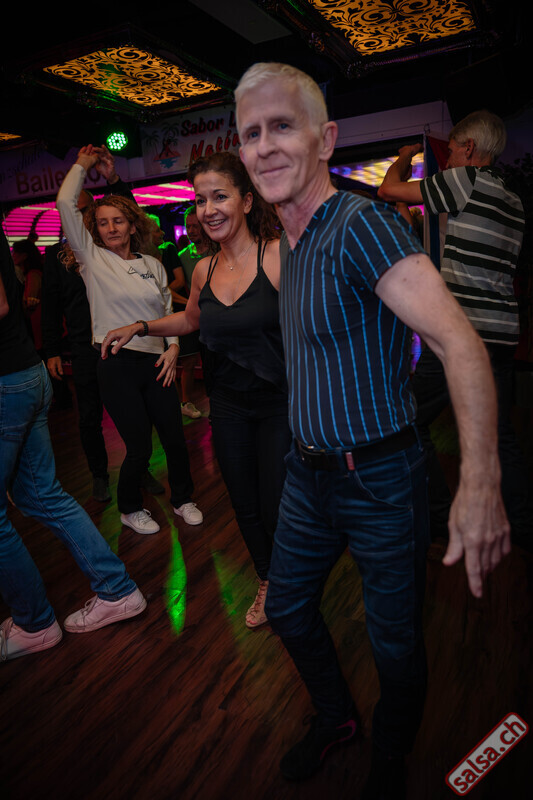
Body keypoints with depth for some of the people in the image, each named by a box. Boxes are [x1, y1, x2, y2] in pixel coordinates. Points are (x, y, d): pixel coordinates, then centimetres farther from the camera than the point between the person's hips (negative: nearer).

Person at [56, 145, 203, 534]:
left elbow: (168, 310, 15)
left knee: (175, 438, 6)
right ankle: (130, 508, 28)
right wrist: (82, 166, 9)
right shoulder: (92, 259, 2)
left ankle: (183, 498, 32)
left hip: (156, 362, 3)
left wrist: (173, 346, 1)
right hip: (117, 365, -3)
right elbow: (65, 204, -3)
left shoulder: (153, 265, 11)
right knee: (140, 447, 1)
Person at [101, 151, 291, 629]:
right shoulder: (204, 271, 3)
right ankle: (267, 582, 45)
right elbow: (190, 321, 22)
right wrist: (138, 328, 11)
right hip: (228, 406, 5)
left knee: (277, 510, 5)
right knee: (246, 507, 17)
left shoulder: (280, 255, -14)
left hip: (280, 402, -5)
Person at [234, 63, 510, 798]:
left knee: (396, 644, 13)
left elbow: (458, 340, -30)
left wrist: (480, 482, -39)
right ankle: (336, 717, 50)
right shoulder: (289, 245, 9)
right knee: (287, 608, 21)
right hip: (309, 474, 8)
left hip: (381, 480, -8)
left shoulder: (361, 225, -19)